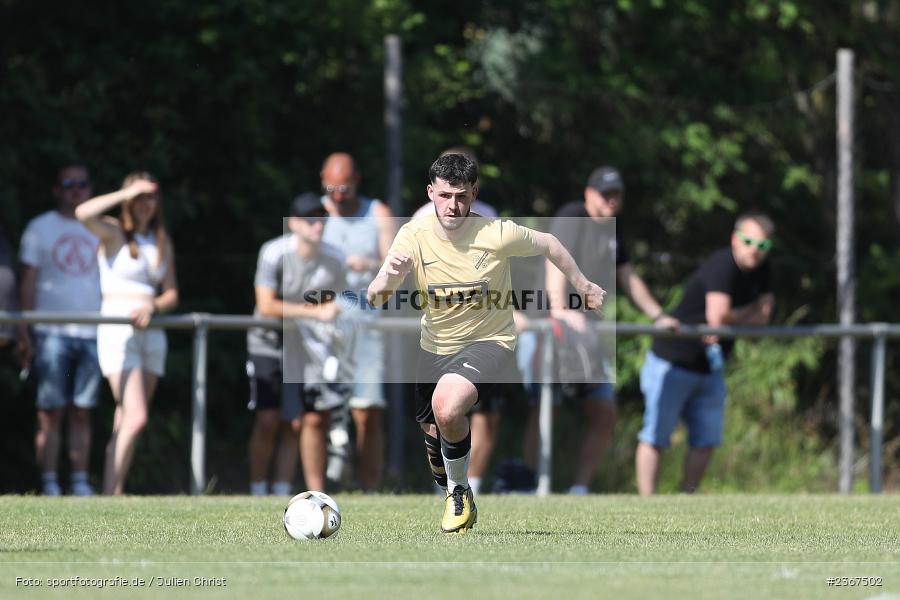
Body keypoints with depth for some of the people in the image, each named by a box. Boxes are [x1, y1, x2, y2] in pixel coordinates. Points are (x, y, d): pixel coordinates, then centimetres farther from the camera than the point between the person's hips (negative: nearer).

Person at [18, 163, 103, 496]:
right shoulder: (40, 228, 6)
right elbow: (28, 282, 3)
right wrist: (23, 334, -5)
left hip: (91, 332, 3)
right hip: (52, 332, -2)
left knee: (82, 413, 2)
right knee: (50, 413, -5)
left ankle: (80, 482, 4)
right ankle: (49, 485, -5)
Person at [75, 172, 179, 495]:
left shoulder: (162, 242, 16)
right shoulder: (114, 233, 0)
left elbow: (172, 295, 13)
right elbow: (84, 213, -21)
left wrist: (152, 306, -8)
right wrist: (127, 194, -15)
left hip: (151, 332, 6)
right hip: (118, 331, -6)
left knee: (127, 423, 4)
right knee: (136, 418, -18)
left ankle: (111, 492, 5)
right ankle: (113, 492, -16)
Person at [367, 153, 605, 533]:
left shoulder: (498, 234, -20)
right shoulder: (414, 236, -16)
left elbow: (548, 245, 0)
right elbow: (374, 299, -22)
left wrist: (583, 285, 12)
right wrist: (387, 278, -45)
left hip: (488, 341, -4)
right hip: (435, 346, 4)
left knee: (446, 407, -32)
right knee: (432, 430, 17)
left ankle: (460, 494, -8)